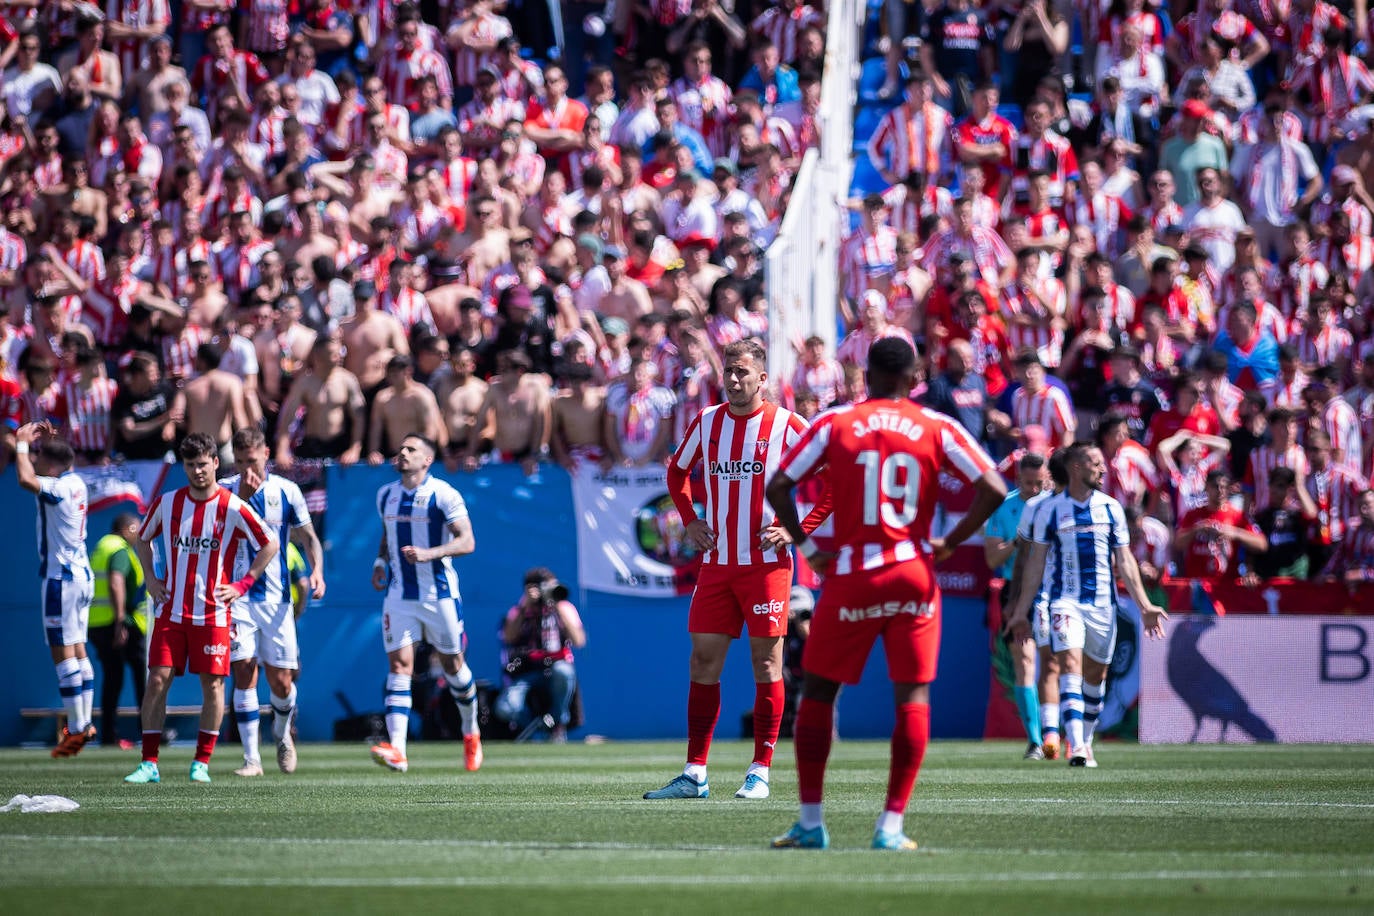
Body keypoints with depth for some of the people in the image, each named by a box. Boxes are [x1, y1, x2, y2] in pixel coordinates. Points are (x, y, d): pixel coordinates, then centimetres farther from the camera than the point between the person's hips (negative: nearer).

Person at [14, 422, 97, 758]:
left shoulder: (59, 488, -15)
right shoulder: (76, 483, 11)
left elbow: (26, 479, -33)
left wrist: (22, 444, -16)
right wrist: (45, 442, 22)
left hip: (61, 576, -10)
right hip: (82, 573, 10)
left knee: (63, 652, -7)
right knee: (77, 650, 14)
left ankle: (77, 728, -7)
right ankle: (85, 722, 18)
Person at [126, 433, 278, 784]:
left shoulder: (232, 508, -6)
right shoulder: (167, 503, 3)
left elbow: (269, 545, 1)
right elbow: (142, 538, 20)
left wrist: (243, 584, -4)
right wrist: (151, 578, 8)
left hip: (213, 613, -2)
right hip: (170, 610, 2)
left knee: (213, 684, -1)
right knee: (157, 680, -4)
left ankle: (202, 764, 8)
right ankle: (149, 764, -2)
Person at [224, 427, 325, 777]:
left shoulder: (286, 491, 2)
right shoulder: (225, 491, 0)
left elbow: (308, 537, 9)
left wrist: (317, 569, -8)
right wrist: (244, 494, -18)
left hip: (276, 597, 1)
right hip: (236, 596, -1)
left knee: (281, 680, 1)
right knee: (244, 674, -10)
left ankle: (282, 735, 31)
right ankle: (251, 758, -5)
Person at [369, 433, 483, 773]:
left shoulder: (444, 495, -10)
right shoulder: (386, 495, 8)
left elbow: (467, 541, -15)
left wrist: (429, 553, -28)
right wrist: (380, 561, 6)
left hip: (439, 594, -3)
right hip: (399, 595, 3)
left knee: (452, 664, 10)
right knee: (399, 665, -10)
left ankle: (471, 732, 36)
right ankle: (397, 751, -21)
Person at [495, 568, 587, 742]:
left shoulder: (564, 608, 6)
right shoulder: (518, 611, 9)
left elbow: (578, 641, -11)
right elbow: (508, 639, -11)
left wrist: (559, 609, -14)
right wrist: (525, 609, -15)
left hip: (555, 667, 0)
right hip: (524, 673, 0)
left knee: (562, 670, -39)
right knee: (504, 709, -29)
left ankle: (558, 726, -15)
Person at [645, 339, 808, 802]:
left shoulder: (786, 426, -6)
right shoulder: (707, 422, 8)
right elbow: (677, 471, 25)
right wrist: (689, 520, 11)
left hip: (767, 562, -5)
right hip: (717, 562, 5)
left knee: (766, 662, -2)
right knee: (703, 661, 2)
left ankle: (761, 772, 3)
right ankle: (694, 773, 6)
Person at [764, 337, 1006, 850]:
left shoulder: (834, 424, 1)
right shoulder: (936, 428, 2)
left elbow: (778, 487, -3)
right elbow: (993, 489, -6)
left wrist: (806, 547, 6)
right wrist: (949, 544, 2)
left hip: (851, 576, 0)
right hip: (913, 574, 0)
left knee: (819, 692, 10)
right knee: (913, 697, 5)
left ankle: (811, 822, 9)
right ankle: (891, 826, -1)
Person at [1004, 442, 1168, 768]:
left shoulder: (1111, 508, 6)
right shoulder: (1051, 509, -1)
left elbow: (1125, 561, 9)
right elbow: (1036, 561, 5)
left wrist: (1144, 606, 4)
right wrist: (1021, 609, 5)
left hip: (1103, 603, 3)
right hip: (1065, 601, -3)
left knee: (1096, 674, 9)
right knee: (1071, 666, -17)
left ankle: (1085, 740, 25)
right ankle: (1076, 746, -26)